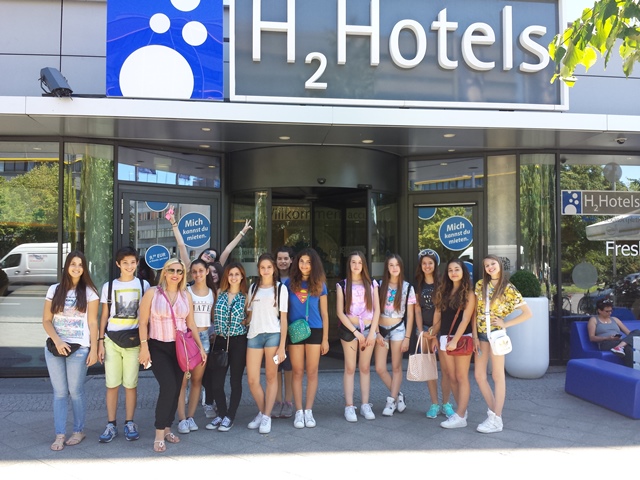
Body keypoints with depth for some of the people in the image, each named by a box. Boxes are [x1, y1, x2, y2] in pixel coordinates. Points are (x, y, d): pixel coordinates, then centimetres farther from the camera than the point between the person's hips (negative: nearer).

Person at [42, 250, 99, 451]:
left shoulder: (89, 292, 1)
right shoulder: (54, 290, 7)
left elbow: (93, 323, -1)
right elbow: (46, 320, 5)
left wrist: (94, 349, -6)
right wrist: (57, 341, -10)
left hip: (79, 349, -2)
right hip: (54, 348, 3)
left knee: (75, 392, 2)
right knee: (59, 393, 5)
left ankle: (79, 431, 18)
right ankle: (60, 435, 11)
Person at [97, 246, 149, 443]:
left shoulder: (143, 285, 7)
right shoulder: (109, 286, 8)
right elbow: (104, 316, 9)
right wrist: (100, 341, 3)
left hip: (134, 340, -1)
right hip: (111, 340, 1)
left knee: (131, 384, 2)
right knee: (111, 384, 1)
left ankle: (129, 423, 14)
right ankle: (111, 425, 11)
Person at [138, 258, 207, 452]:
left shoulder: (186, 296, 7)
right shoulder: (152, 293, -3)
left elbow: (191, 324, 9)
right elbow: (143, 322, -4)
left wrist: (200, 347, 5)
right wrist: (144, 347, -12)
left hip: (180, 347, 4)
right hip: (158, 347, -4)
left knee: (176, 389, 6)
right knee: (168, 387, -17)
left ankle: (167, 428, 21)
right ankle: (159, 434, -7)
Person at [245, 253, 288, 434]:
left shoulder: (280, 288, 4)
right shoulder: (253, 288, 15)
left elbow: (283, 318, 1)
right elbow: (250, 314, 17)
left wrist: (282, 345, -4)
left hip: (273, 335, -3)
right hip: (253, 335, 3)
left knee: (271, 377, 3)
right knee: (252, 380, 0)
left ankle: (267, 416, 13)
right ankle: (261, 412, 21)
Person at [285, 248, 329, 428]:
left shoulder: (319, 285, 3)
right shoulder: (289, 283, 2)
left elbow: (324, 313, 6)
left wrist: (325, 338, 3)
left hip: (315, 331, 0)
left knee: (312, 372, 4)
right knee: (298, 372, 4)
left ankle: (308, 411, 12)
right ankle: (299, 412, 11)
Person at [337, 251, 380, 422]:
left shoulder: (371, 284, 8)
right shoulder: (342, 285, 1)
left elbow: (376, 310, 5)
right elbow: (340, 312, -4)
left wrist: (372, 332, -5)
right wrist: (356, 332, -9)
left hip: (369, 329, 2)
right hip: (349, 329, -2)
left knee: (365, 368, 6)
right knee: (350, 368, 0)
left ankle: (365, 405, 11)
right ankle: (349, 406, 3)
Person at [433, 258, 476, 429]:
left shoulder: (468, 293, -4)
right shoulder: (444, 291, 13)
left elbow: (465, 319, -11)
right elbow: (438, 315, 14)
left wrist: (455, 340, -17)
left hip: (462, 338, -6)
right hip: (445, 339, 6)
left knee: (461, 377, -2)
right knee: (451, 377, 8)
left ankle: (460, 417, 0)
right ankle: (462, 409, 21)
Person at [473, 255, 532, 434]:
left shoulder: (508, 289, -7)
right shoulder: (480, 285, 5)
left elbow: (528, 313, -7)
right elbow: (475, 312, 5)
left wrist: (505, 324, -10)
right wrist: (475, 336, 0)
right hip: (481, 334, 5)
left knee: (497, 376, 2)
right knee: (479, 375, 7)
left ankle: (496, 420, 8)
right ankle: (493, 411, 23)